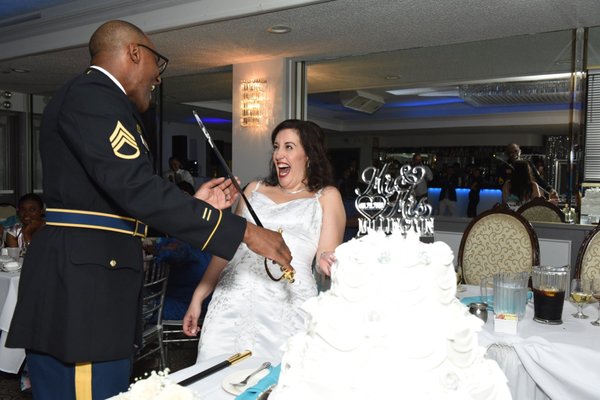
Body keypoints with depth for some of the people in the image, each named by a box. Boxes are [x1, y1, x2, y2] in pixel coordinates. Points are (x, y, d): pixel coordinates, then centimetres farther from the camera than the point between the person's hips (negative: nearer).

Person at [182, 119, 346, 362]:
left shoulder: (325, 196, 10)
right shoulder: (254, 189, 18)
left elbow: (328, 258, 0)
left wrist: (327, 262, -24)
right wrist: (198, 296, 15)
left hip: (286, 306, -3)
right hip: (231, 300, 3)